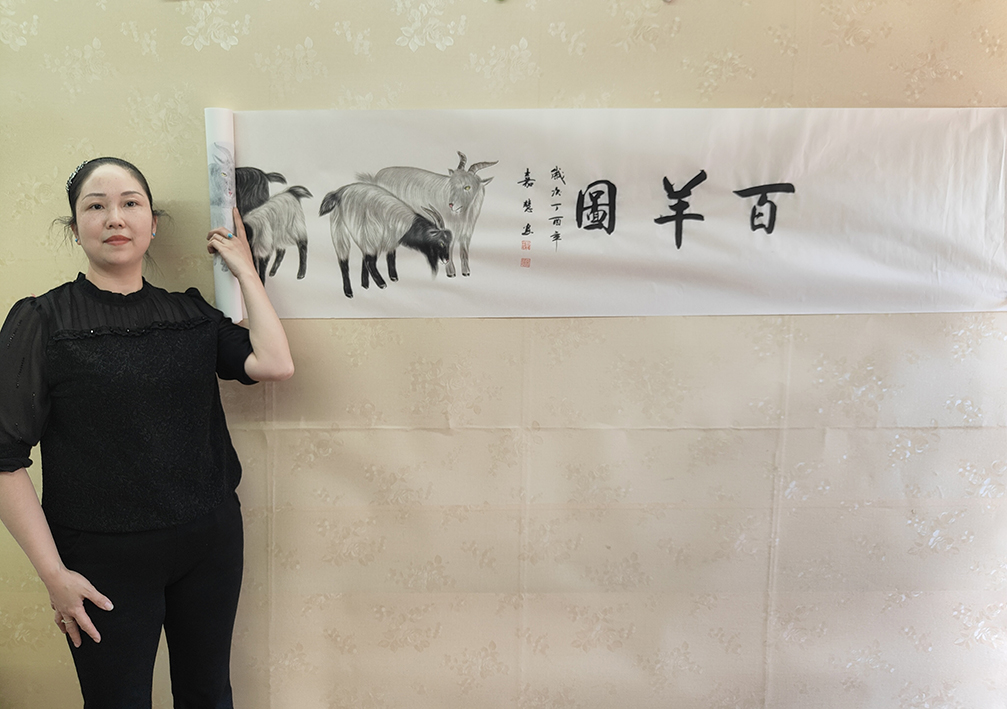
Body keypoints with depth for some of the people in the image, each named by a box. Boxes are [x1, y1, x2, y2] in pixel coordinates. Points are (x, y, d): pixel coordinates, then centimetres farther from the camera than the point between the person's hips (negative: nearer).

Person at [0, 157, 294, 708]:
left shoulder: (190, 312, 5)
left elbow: (274, 364, -9)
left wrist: (245, 271, -1)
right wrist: (53, 573, -12)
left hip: (211, 543, 3)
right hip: (103, 560, -3)